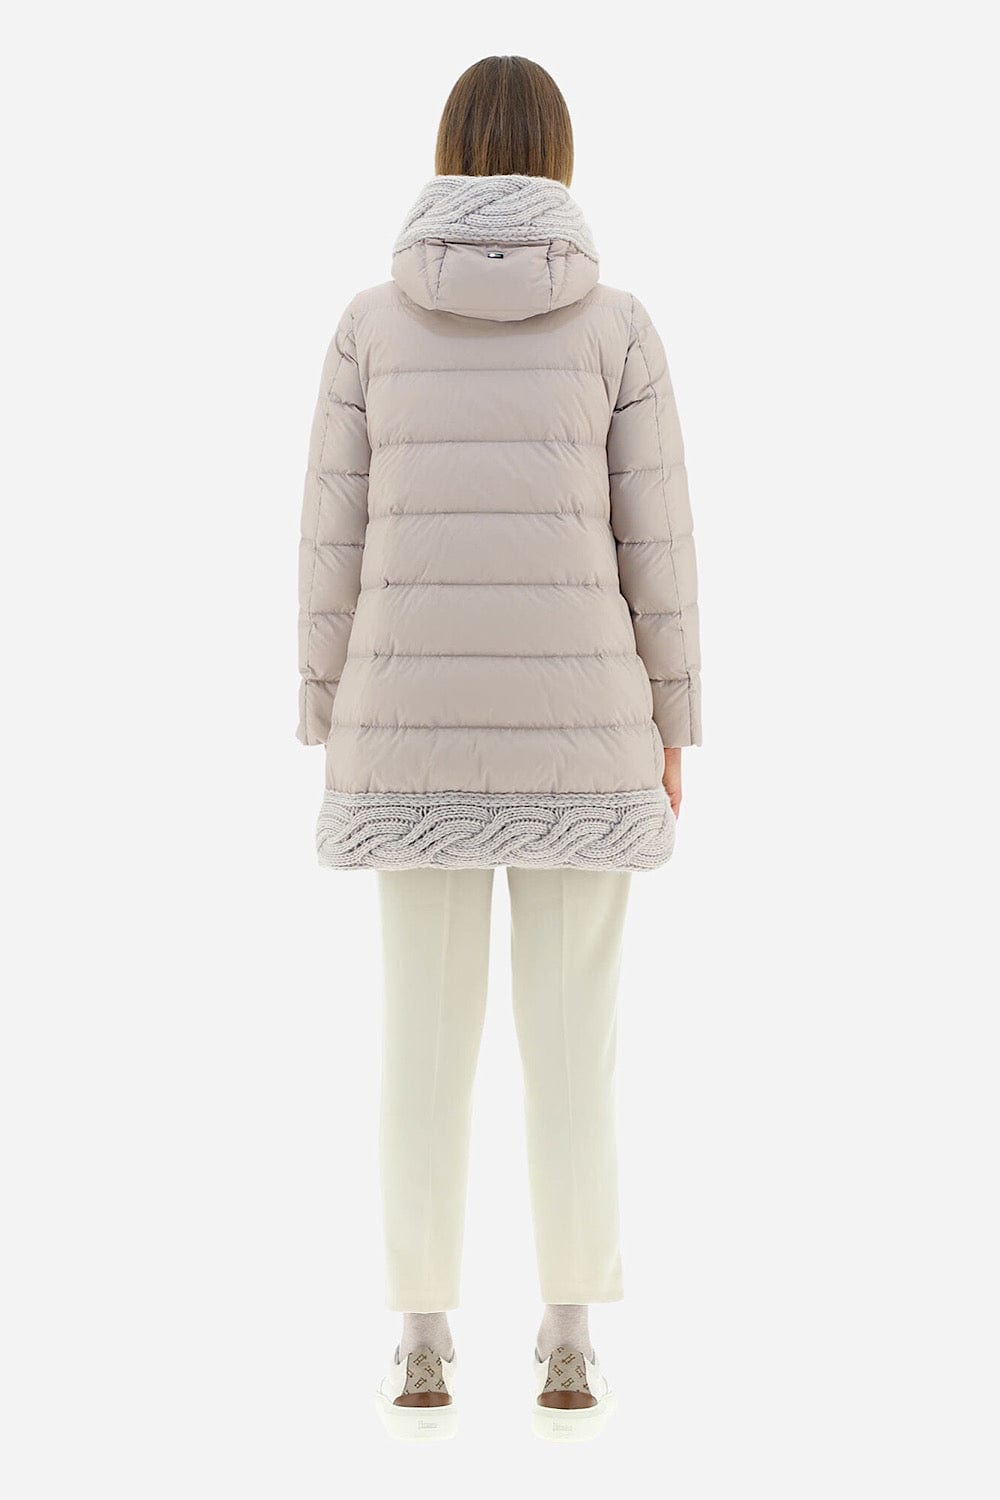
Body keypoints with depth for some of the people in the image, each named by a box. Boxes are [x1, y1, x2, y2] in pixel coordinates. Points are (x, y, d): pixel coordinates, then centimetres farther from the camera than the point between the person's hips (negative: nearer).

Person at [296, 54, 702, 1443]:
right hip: (571, 711, -1)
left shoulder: (373, 321, 1)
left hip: (418, 711, 1)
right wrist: (671, 730, 6)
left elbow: (336, 535, 1)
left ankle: (424, 1353, 9)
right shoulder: (618, 323, -2)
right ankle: (569, 1354, 8)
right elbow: (656, 540, -2)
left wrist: (332, 728, 8)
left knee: (426, 1030, 7)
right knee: (572, 1030, 6)